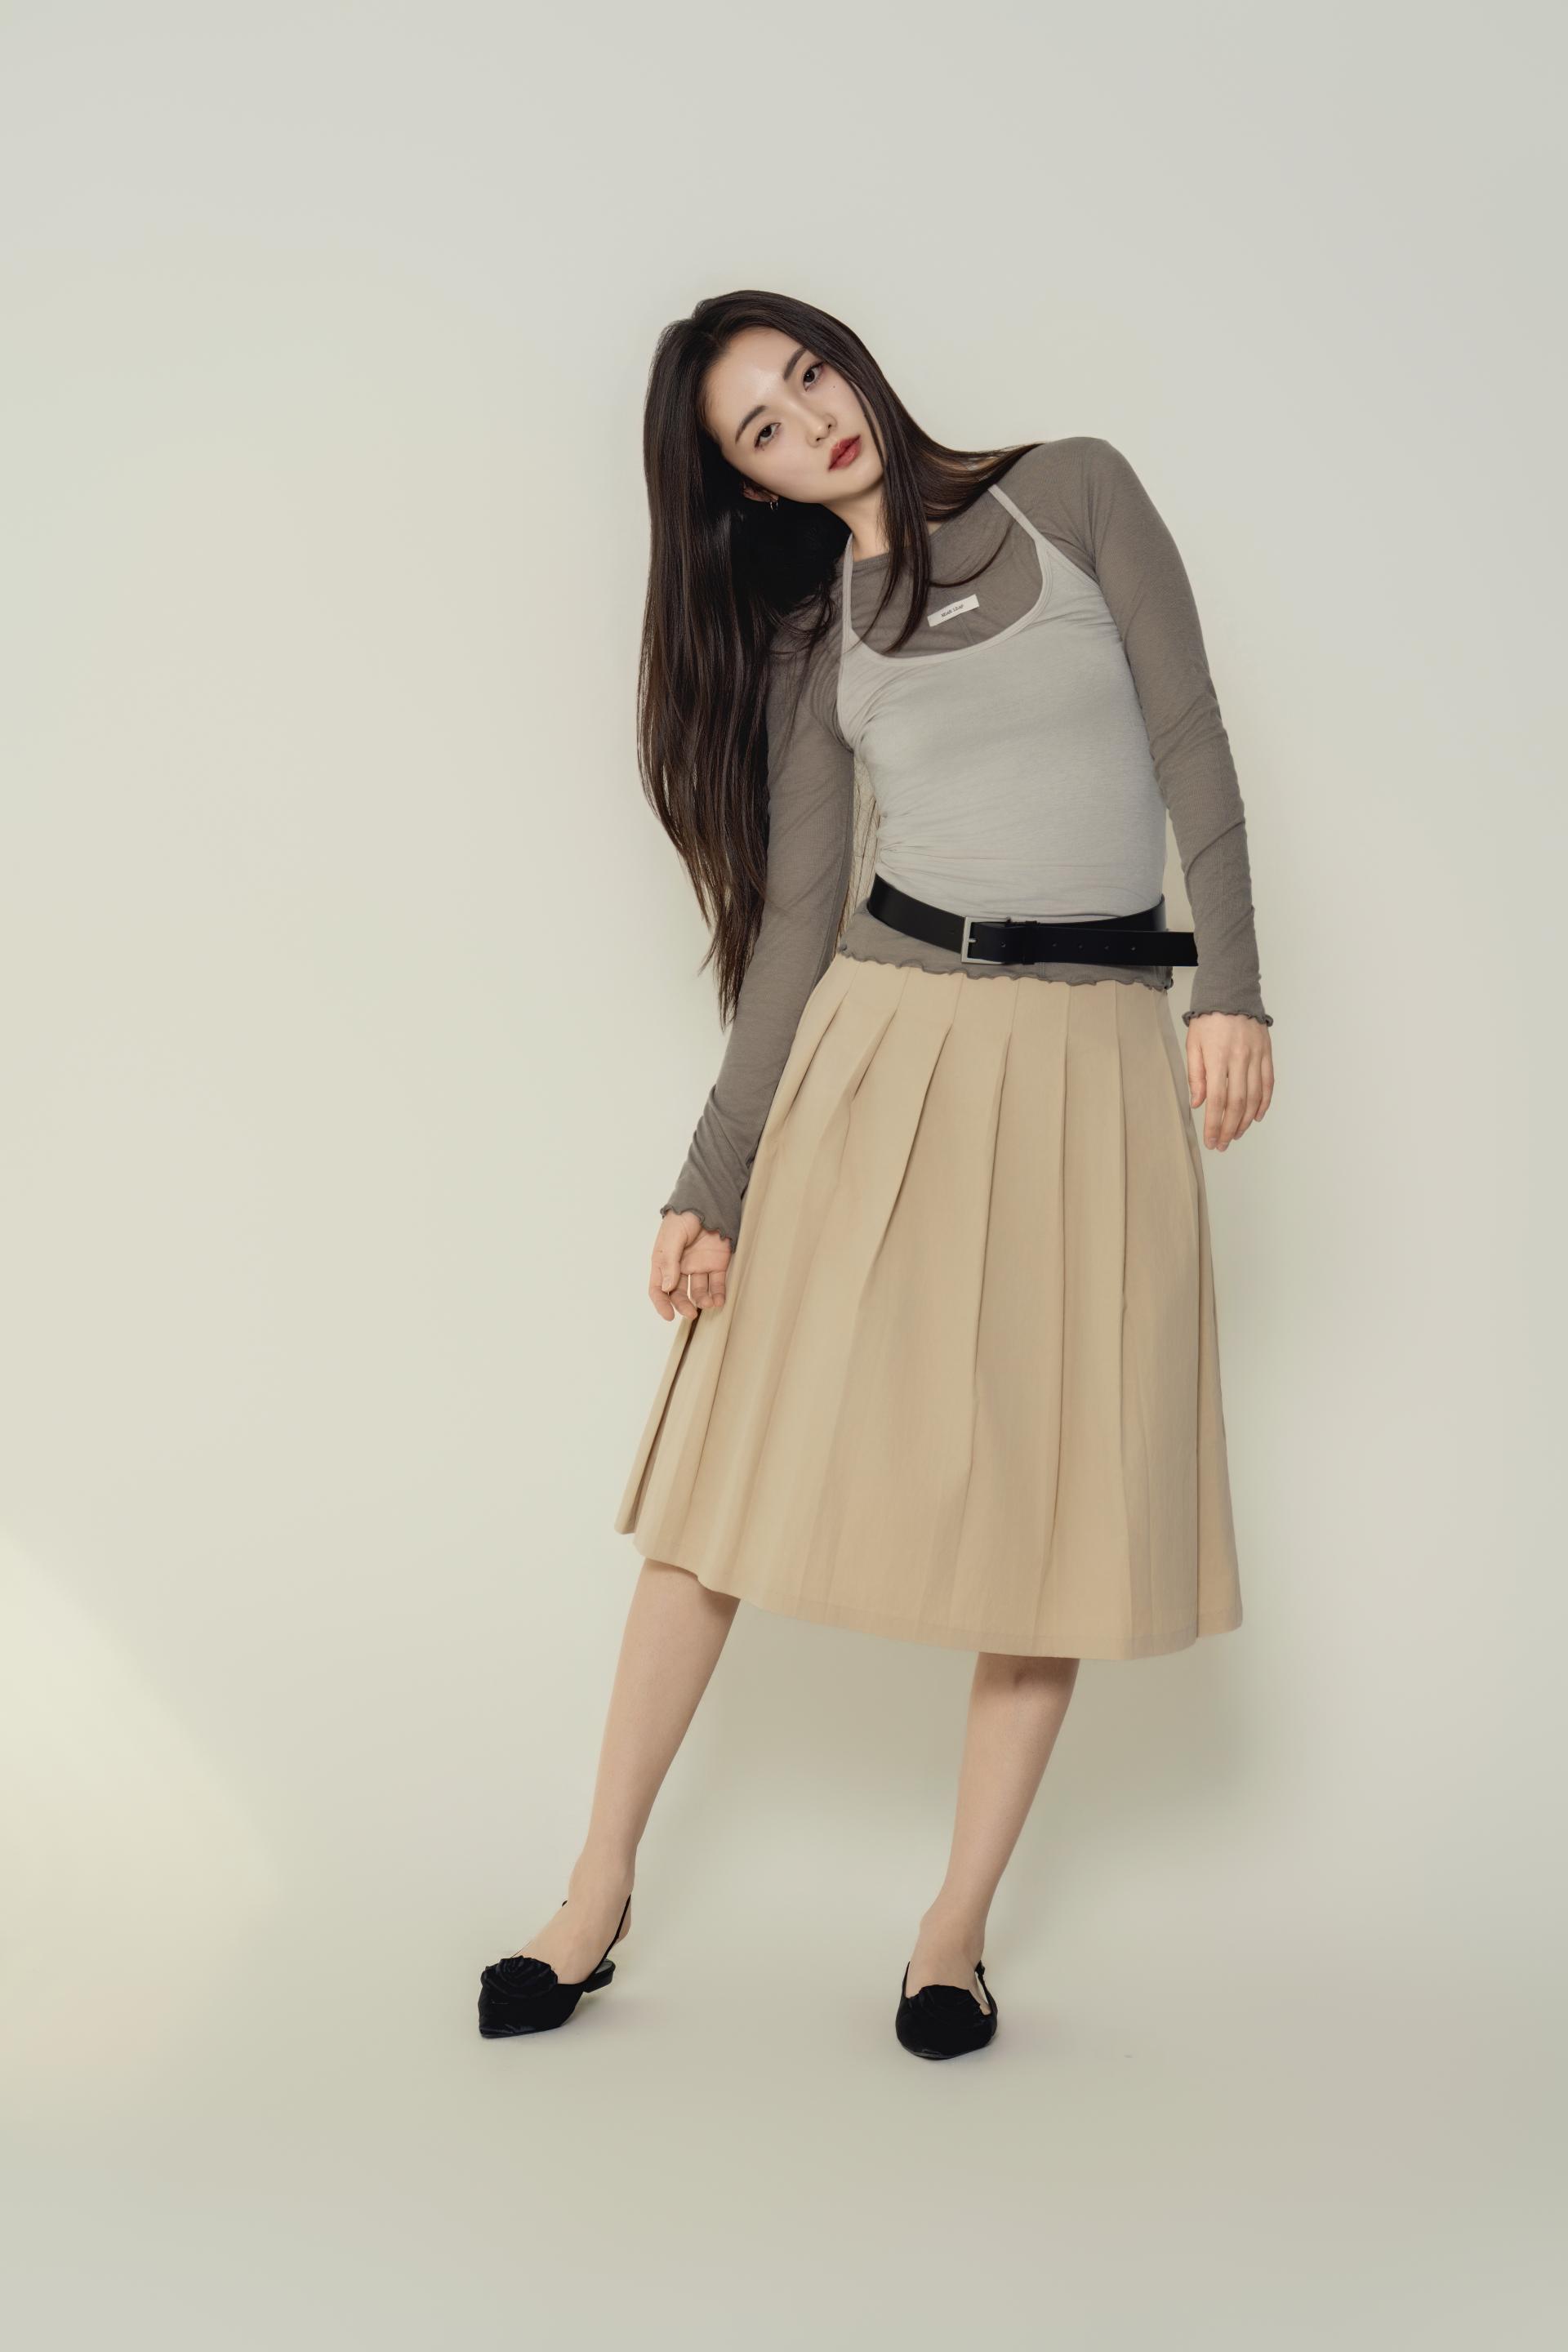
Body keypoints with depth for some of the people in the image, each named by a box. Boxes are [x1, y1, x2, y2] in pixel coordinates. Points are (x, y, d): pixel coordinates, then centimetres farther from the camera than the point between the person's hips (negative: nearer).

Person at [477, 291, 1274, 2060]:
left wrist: (1233, 985, -11)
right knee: (743, 1453, 1)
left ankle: (957, 1927, 12)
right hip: (881, 1042, 1)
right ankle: (599, 1891, 11)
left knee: (1056, 1496, 0)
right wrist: (712, 1180, -1)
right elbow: (794, 922, 6)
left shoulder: (1075, 491, 7)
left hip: (1096, 1054, -1)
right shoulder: (809, 639, 10)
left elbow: (1192, 742, 1)